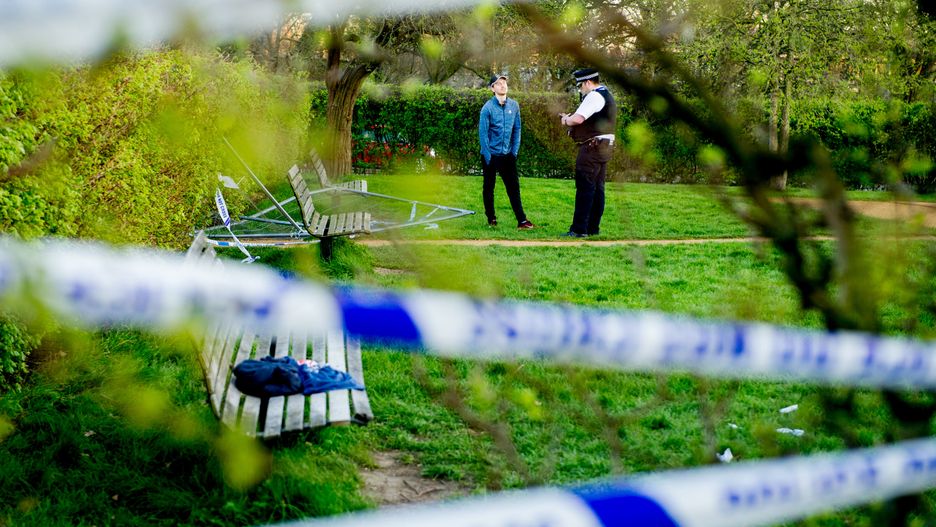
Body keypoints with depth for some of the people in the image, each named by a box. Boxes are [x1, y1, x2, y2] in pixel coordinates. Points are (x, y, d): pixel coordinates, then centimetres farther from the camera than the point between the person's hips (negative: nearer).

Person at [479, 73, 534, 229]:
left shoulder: (514, 105, 1)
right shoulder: (488, 107, -11)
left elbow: (517, 129, 7)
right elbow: (483, 133, -10)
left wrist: (515, 151, 2)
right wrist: (488, 157, -12)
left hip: (508, 155, 3)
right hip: (491, 154, -3)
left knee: (513, 187, 0)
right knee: (489, 187, 8)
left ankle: (521, 220, -1)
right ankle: (491, 218, 21)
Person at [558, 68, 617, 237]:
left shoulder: (594, 96, -14)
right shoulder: (606, 95, 20)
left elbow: (578, 118, -24)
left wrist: (566, 120, -4)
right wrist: (570, 119, 7)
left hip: (592, 148, -11)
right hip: (604, 148, 11)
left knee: (585, 188, -10)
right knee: (598, 188, 11)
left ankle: (579, 229, -10)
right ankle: (593, 228, 16)